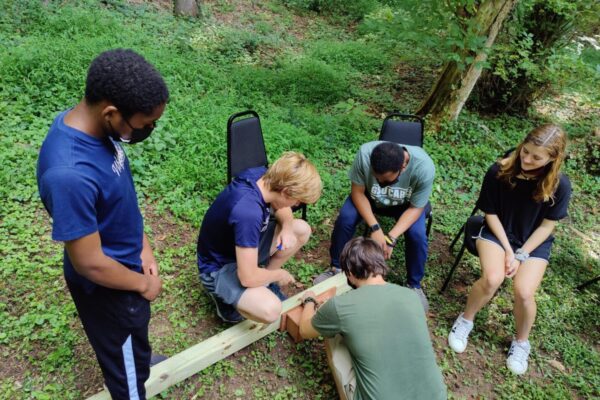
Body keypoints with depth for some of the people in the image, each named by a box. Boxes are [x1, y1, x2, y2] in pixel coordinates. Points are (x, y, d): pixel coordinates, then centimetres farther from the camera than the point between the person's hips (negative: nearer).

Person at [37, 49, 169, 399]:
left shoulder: (93, 125, -12)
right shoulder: (69, 175, -39)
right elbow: (90, 264, -29)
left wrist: (142, 245, 1)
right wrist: (143, 283, -12)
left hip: (126, 262, 8)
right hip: (107, 286, -8)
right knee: (127, 366, 20)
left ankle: (140, 361, 65)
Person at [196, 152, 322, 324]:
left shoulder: (261, 175, -15)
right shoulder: (248, 213, -39)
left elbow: (282, 207, 7)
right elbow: (248, 278, -33)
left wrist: (287, 228, -14)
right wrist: (278, 274, -13)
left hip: (241, 245, 8)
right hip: (218, 268, -8)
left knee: (302, 230, 0)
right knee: (270, 310, -30)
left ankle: (265, 282, 11)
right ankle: (225, 297, 1)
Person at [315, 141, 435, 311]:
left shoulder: (424, 167, -37)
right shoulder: (365, 153, -36)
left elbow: (416, 208, -23)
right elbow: (357, 192, -22)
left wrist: (391, 237, -35)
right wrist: (375, 227, -31)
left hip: (406, 204, 0)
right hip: (369, 196, 1)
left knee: (417, 234, -24)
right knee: (345, 218, -23)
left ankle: (414, 284, 3)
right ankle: (336, 268, 1)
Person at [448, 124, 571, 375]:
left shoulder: (559, 185, -17)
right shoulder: (499, 171, -18)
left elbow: (547, 225, -8)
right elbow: (491, 213, -9)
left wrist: (520, 255, -13)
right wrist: (507, 249, -13)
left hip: (534, 241, 1)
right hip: (498, 232, 0)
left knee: (524, 293, -21)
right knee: (492, 279, -28)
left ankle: (521, 342, 11)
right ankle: (465, 320, 2)